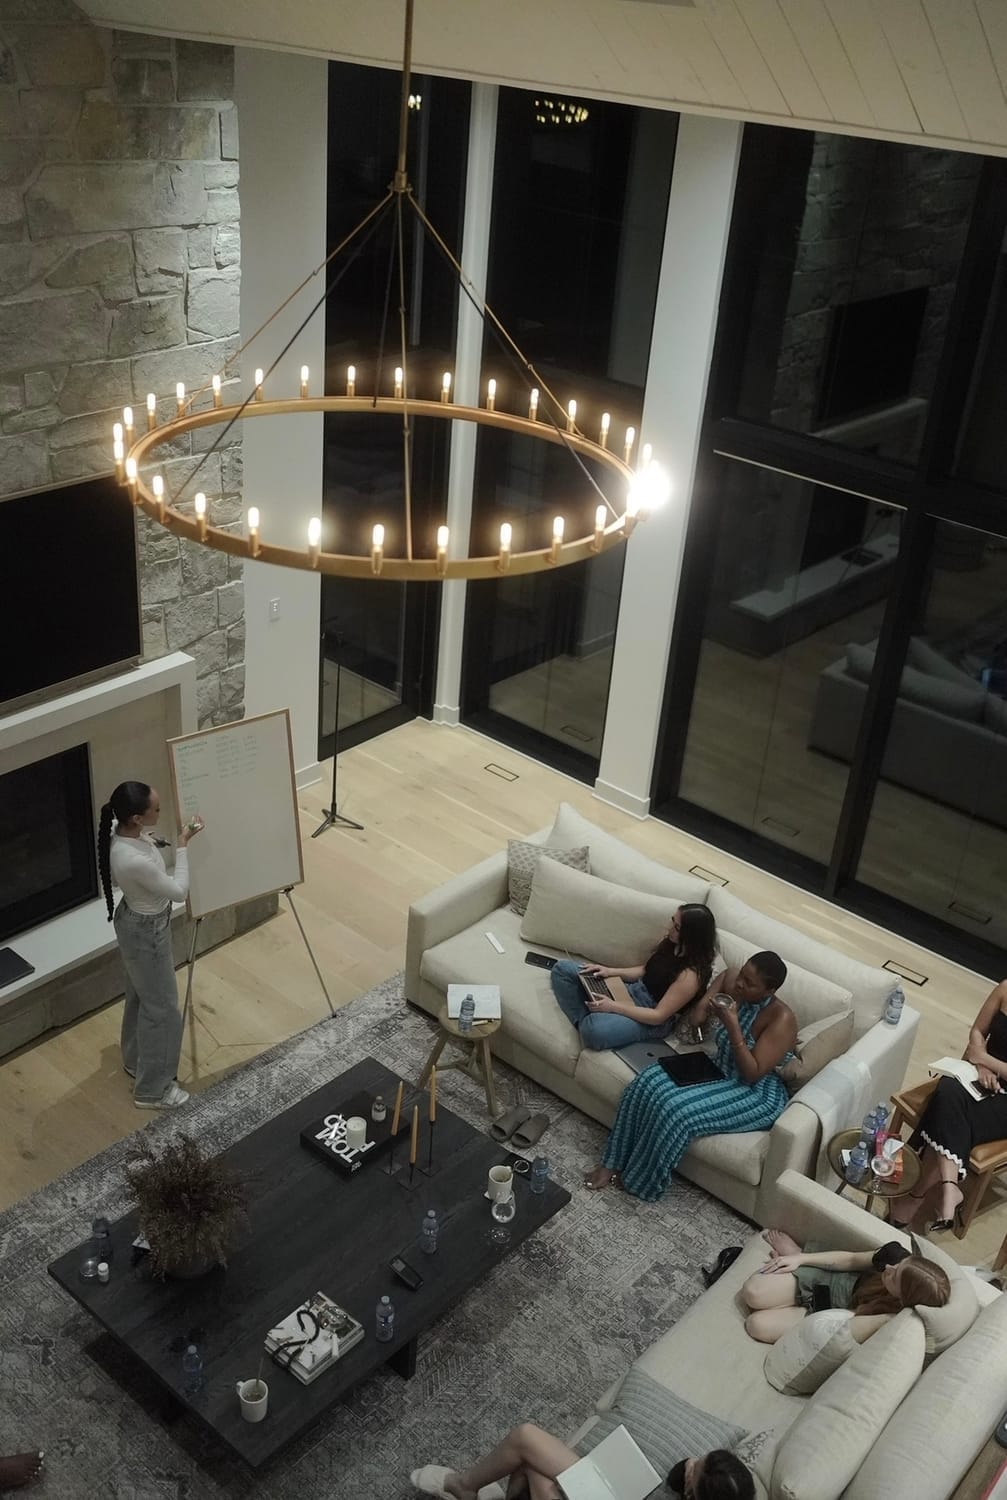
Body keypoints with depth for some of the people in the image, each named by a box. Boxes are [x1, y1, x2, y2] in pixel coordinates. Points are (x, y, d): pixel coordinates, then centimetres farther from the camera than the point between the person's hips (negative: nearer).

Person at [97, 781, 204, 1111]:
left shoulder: (126, 834, -12)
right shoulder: (134, 861, -39)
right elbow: (179, 891, -24)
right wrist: (183, 845, -18)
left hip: (136, 922, 9)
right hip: (147, 932, -9)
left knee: (140, 996, 29)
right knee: (161, 1006, 9)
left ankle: (135, 1060, 51)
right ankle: (152, 1089, 26)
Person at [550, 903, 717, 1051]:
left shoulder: (690, 975, -26)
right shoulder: (671, 943, -1)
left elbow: (659, 1016, -24)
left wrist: (613, 1006, -27)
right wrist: (610, 972, -2)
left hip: (651, 1020, -9)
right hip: (634, 991, 9)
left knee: (594, 1030, -39)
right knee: (563, 968, -2)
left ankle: (586, 1025, -5)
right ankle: (583, 1023, -11)